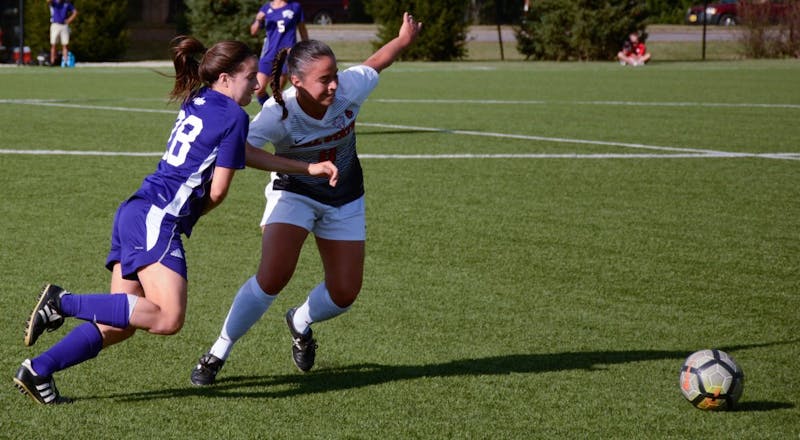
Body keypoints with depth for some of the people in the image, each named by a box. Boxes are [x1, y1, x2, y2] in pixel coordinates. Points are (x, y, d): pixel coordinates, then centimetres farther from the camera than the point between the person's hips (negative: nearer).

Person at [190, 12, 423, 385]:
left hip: (344, 200, 4)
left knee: (344, 294, 2)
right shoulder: (278, 114, -33)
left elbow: (375, 63, -2)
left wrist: (404, 39, 16)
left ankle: (300, 323, 38)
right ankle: (217, 355, -7)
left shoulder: (349, 88, -24)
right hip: (294, 194, -4)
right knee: (274, 275, -25)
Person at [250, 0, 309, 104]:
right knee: (259, 90, -5)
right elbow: (253, 32, 10)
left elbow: (302, 30, 13)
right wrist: (258, 20, -10)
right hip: (268, 55, 2)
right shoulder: (266, 8, 9)